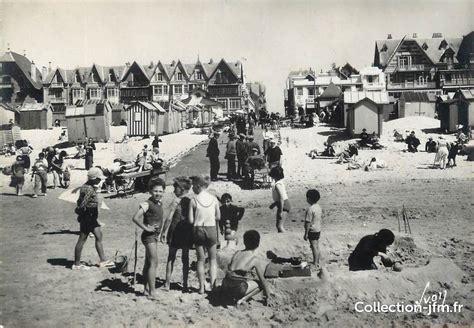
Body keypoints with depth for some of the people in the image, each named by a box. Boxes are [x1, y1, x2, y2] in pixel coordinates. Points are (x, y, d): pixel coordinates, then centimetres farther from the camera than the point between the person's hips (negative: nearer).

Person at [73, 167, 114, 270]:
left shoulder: (91, 187, 10)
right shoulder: (88, 189, -22)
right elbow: (82, 205, -26)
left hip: (92, 218, 10)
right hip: (87, 218, -10)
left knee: (99, 237, 12)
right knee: (82, 239, 1)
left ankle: (103, 260, 18)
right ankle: (77, 264, 12)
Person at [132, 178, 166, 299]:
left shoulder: (159, 203, 9)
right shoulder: (147, 204, -16)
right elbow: (135, 218, -26)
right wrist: (146, 228, -20)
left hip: (155, 235, 9)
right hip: (149, 235, -8)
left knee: (148, 262, 15)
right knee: (154, 262, -11)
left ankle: (146, 288, 24)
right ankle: (152, 292, -9)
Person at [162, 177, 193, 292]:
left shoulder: (177, 201, -13)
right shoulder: (192, 200, 0)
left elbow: (169, 218, -16)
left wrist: (164, 232, -8)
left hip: (176, 232, -4)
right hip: (188, 233, 4)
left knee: (171, 258, 10)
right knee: (185, 259, 11)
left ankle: (167, 284, 12)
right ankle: (185, 285, 14)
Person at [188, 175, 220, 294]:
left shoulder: (194, 200, -10)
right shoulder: (214, 199, -4)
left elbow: (191, 220, -9)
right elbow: (218, 217, 2)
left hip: (198, 230, -1)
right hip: (211, 230, 1)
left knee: (200, 260, 12)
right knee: (213, 260, 16)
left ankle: (202, 287, 14)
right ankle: (212, 285, 9)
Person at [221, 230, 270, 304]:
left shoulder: (237, 253, 12)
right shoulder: (254, 259, 0)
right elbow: (262, 280, 6)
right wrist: (267, 295, 20)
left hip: (225, 288, 6)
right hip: (238, 289, -6)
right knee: (260, 284, 14)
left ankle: (230, 296, 10)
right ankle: (242, 299, -3)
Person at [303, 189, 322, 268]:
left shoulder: (310, 209, -23)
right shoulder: (319, 207, 4)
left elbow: (308, 222, -22)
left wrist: (306, 233, -16)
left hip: (312, 231, -9)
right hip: (318, 230, 9)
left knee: (314, 247, -1)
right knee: (317, 247, 17)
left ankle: (315, 264, 6)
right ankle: (317, 262, 28)